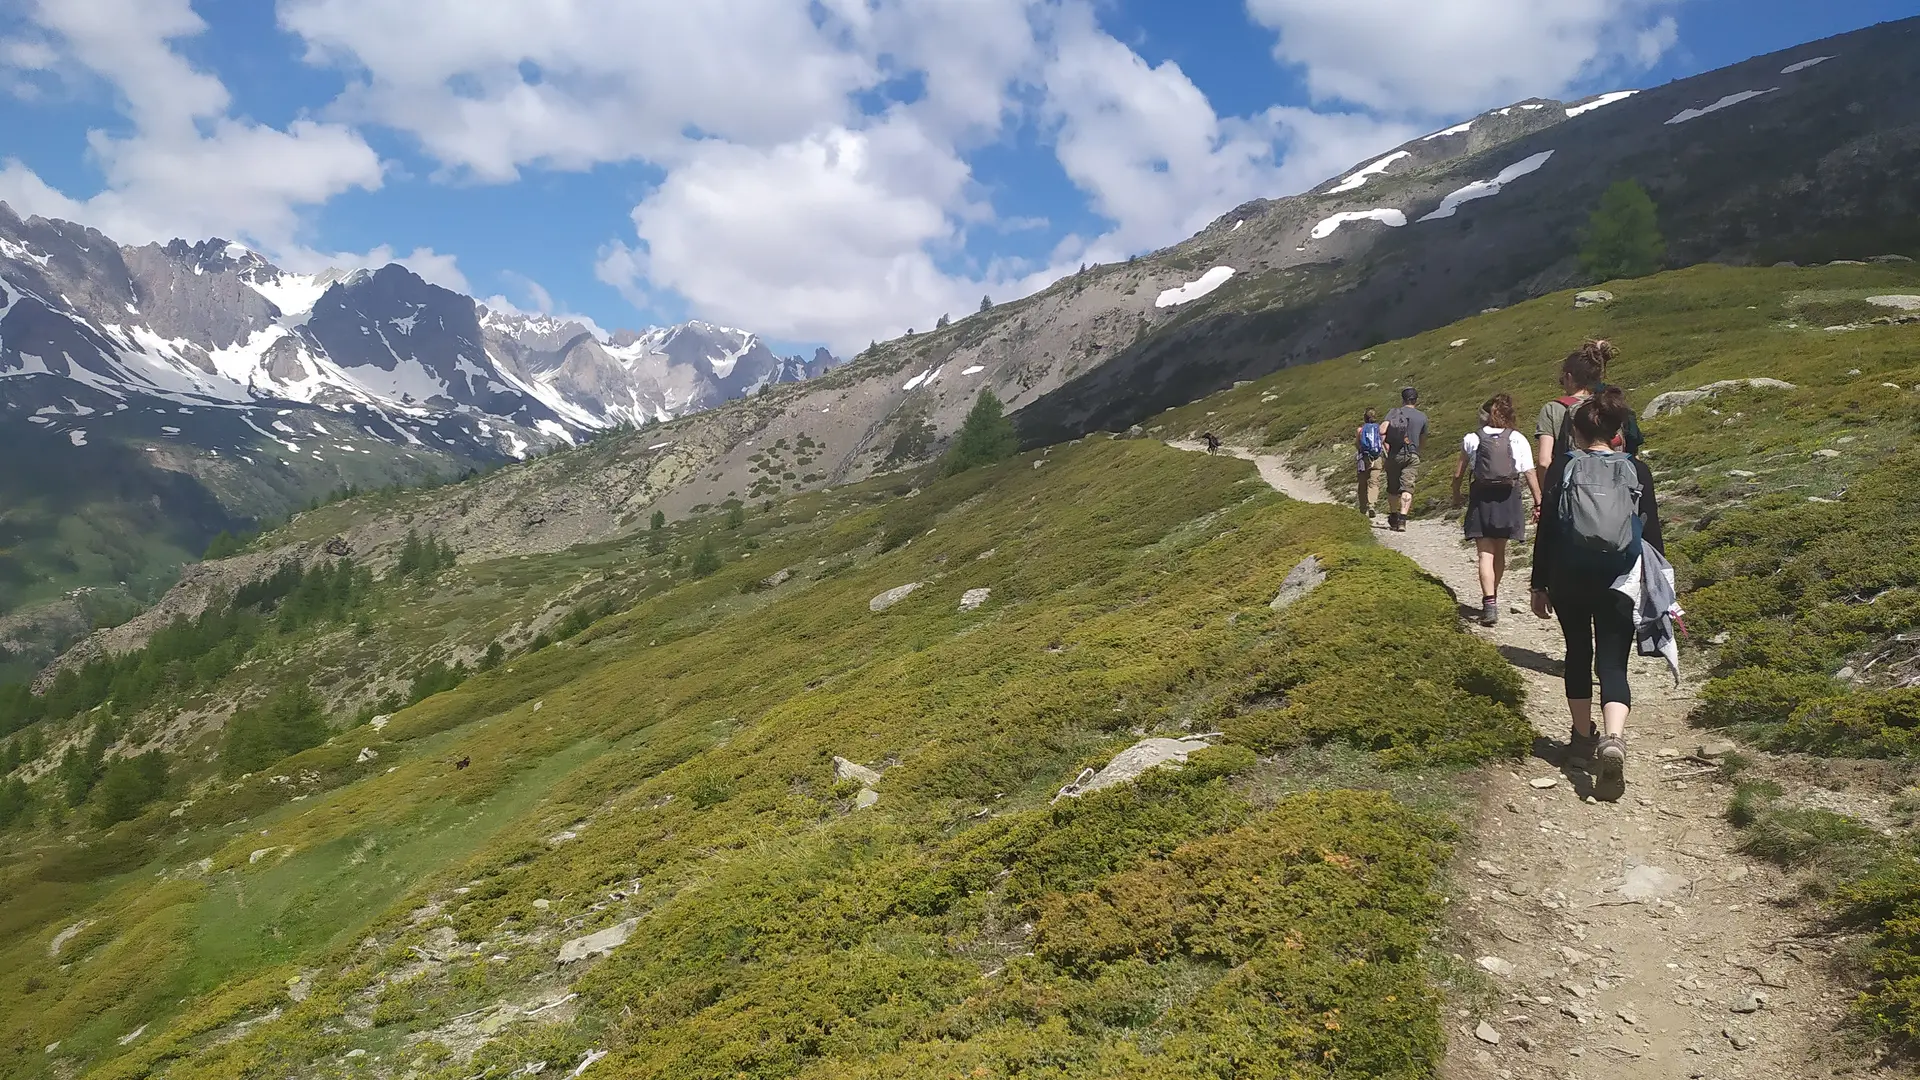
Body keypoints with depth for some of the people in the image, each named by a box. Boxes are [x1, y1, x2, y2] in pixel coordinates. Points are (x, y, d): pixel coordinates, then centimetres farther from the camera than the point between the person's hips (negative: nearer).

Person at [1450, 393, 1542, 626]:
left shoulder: (1472, 439, -1)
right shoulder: (1517, 439, 0)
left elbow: (1459, 472, 2)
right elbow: (1530, 473, -3)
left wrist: (1456, 494, 19)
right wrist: (1539, 502, 2)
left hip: (1481, 499, -2)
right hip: (1508, 499, 2)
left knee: (1486, 554, -4)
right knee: (1500, 552, 18)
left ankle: (1489, 603, -20)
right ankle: (1492, 597, 32)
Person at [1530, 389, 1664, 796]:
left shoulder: (1562, 466, -2)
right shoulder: (1637, 470, 3)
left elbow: (1546, 529, -3)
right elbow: (1652, 534, 3)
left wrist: (1539, 585, 4)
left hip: (1569, 579, 0)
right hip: (1621, 581, 0)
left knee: (1578, 654, 18)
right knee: (1613, 663, 0)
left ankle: (1583, 739, 25)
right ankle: (1613, 739, -24)